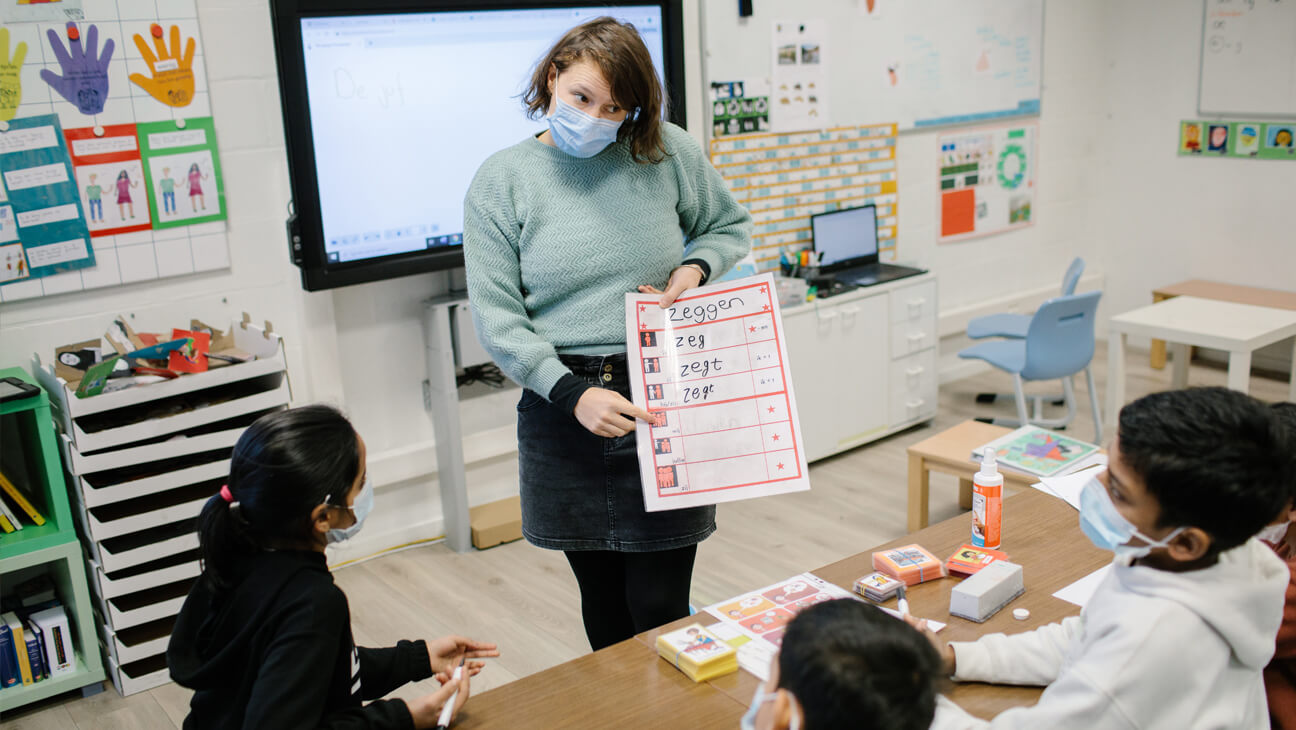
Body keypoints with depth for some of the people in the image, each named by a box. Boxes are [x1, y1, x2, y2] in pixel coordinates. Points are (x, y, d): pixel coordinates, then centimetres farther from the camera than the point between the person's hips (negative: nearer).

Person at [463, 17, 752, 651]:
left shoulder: (667, 152, 2)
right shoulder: (500, 182, 0)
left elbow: (730, 226, 19)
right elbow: (496, 316, -4)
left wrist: (696, 268, -3)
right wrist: (574, 394, -17)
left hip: (665, 405, 0)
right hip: (564, 411, 1)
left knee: (660, 609, 2)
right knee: (604, 605, 14)